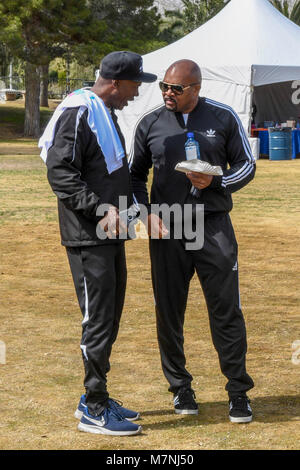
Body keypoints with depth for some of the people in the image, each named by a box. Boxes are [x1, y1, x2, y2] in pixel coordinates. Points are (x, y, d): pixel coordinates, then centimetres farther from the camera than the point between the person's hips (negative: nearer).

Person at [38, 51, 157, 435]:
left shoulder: (105, 114, 18)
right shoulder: (78, 113, -14)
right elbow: (60, 173, -22)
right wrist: (101, 209, -27)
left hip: (110, 234, 10)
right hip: (87, 237, -10)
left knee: (109, 317, 14)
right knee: (98, 320, -6)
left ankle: (95, 398, 25)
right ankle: (94, 411, 1)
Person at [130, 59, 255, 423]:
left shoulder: (223, 118, 2)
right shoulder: (150, 124, 5)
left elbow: (246, 166, 7)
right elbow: (135, 175, 14)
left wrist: (216, 181, -13)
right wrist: (147, 212, -2)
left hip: (214, 227, -1)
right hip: (167, 230, 2)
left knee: (227, 311, -3)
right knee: (169, 313, 5)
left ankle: (238, 392, 7)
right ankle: (180, 388, 20)